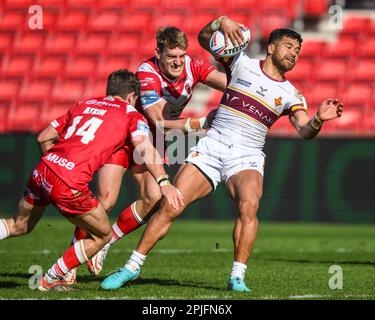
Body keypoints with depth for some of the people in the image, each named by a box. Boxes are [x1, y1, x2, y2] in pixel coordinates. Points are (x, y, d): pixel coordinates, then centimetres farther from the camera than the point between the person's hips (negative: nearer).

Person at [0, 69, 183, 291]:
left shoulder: (84, 104, 23)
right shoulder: (131, 115, 9)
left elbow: (44, 138, 23)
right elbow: (146, 150, -10)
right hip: (69, 185, -6)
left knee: (19, 226, 28)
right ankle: (51, 280, 18)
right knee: (103, 235, 16)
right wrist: (163, 182, -18)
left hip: (42, 171, 6)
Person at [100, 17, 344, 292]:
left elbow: (305, 131, -5)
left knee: (249, 205, -30)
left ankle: (237, 278, -23)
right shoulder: (242, 63, 6)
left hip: (247, 157, 0)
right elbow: (204, 38, 4)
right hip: (211, 146, 0)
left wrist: (319, 119, -27)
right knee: (170, 207, -7)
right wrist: (222, 22, -17)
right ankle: (132, 268, 5)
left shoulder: (291, 95, 8)